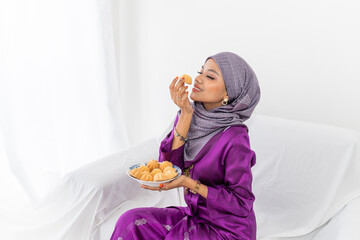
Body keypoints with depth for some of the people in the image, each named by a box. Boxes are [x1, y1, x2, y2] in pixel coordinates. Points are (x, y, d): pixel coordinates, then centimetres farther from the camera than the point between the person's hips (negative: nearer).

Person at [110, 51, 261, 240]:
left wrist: (189, 183, -26)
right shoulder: (195, 117, -4)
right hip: (195, 215, 6)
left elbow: (241, 204, -19)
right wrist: (186, 114, -19)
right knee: (132, 221, -10)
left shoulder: (234, 138, -24)